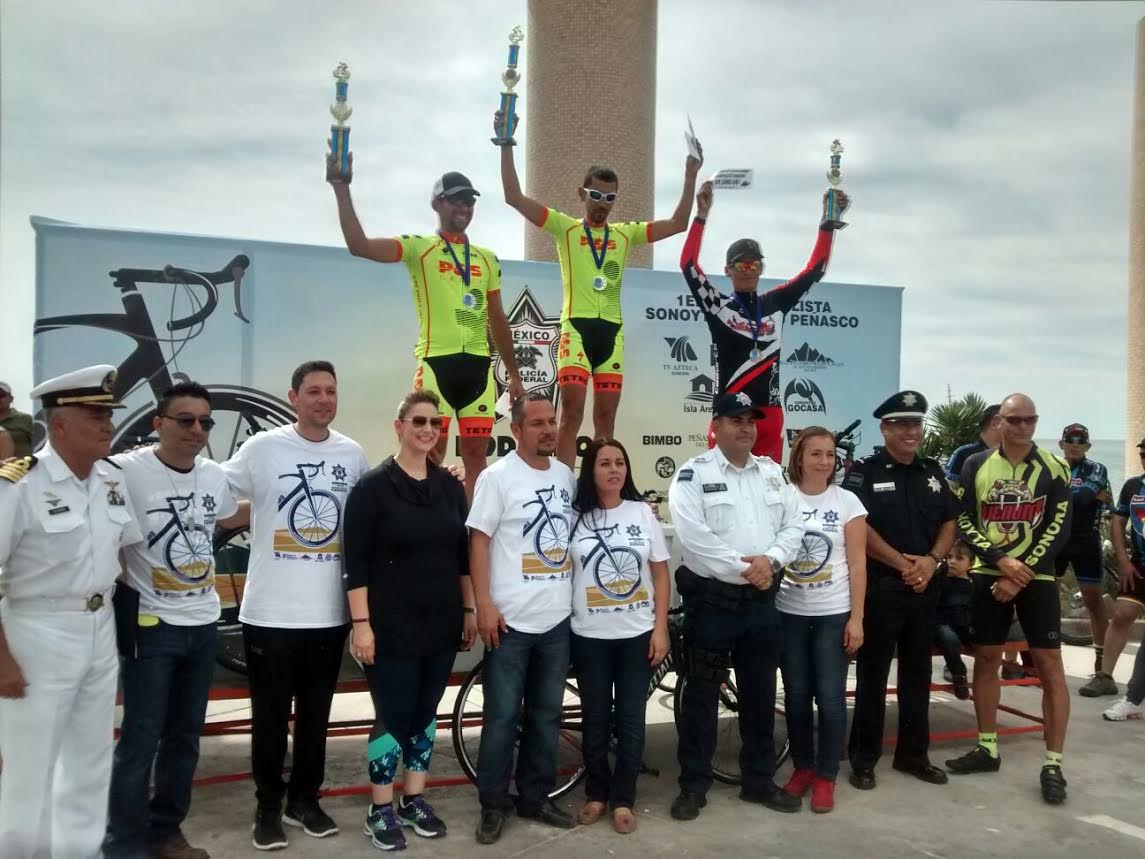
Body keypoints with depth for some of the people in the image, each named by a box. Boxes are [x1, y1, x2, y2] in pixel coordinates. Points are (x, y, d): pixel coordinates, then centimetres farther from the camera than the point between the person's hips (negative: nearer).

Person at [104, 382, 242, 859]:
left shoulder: (215, 475, 3)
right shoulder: (127, 470, -17)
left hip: (204, 624, 6)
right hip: (151, 626, -6)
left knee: (185, 737, 16)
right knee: (140, 740, -1)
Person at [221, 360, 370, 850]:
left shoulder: (353, 454, 3)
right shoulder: (263, 447, -7)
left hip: (329, 613, 3)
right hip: (270, 612, -3)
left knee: (316, 716, 16)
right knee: (270, 718, 9)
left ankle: (304, 800, 32)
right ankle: (268, 808, 26)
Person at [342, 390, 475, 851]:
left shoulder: (450, 486, 7)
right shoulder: (372, 486, -8)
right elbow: (356, 562, -11)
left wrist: (469, 609, 11)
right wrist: (361, 623, -15)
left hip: (441, 624, 5)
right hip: (392, 626, -5)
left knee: (426, 714, 13)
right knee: (393, 717, 0)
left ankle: (413, 800, 28)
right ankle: (380, 810, 17)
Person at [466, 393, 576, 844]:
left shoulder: (566, 475, 9)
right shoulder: (497, 476, -8)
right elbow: (478, 541, -10)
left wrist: (576, 596, 13)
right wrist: (484, 605, -17)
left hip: (557, 619, 6)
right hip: (511, 620, -5)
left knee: (546, 715, 14)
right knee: (503, 718, 2)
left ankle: (535, 798, 28)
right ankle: (493, 805, 17)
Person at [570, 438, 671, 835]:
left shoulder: (643, 512, 1)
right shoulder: (576, 516, -1)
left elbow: (661, 575, 3)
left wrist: (660, 628, -3)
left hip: (637, 633, 1)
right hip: (590, 635, 0)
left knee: (631, 718, 6)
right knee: (595, 718, 9)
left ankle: (623, 800, 18)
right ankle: (596, 795, 24)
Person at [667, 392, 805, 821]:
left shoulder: (772, 472, 10)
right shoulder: (693, 474, -8)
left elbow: (794, 525, 6)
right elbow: (694, 537, -18)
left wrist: (771, 559, -12)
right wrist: (743, 568, -18)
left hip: (762, 602, 5)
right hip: (712, 600, -5)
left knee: (760, 694, 14)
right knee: (702, 695, 4)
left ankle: (759, 780, 29)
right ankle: (693, 785, 16)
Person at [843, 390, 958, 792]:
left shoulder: (932, 472, 12)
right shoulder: (864, 472, -6)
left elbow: (949, 522, 11)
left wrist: (931, 559, -7)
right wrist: (902, 563, -15)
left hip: (925, 588, 6)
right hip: (879, 587, -5)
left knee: (918, 674, 13)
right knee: (872, 675, 1)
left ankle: (913, 754, 25)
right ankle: (864, 758, 10)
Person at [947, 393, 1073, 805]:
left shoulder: (1053, 468, -2)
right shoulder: (976, 465, 2)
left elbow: (1058, 529, -7)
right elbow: (964, 523, -1)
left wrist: (1021, 575, -14)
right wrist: (1002, 561, -15)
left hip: (1036, 578, -2)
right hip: (989, 576, 2)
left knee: (1050, 665, -4)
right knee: (986, 659, 8)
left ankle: (1053, 764, 3)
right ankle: (987, 748, 21)